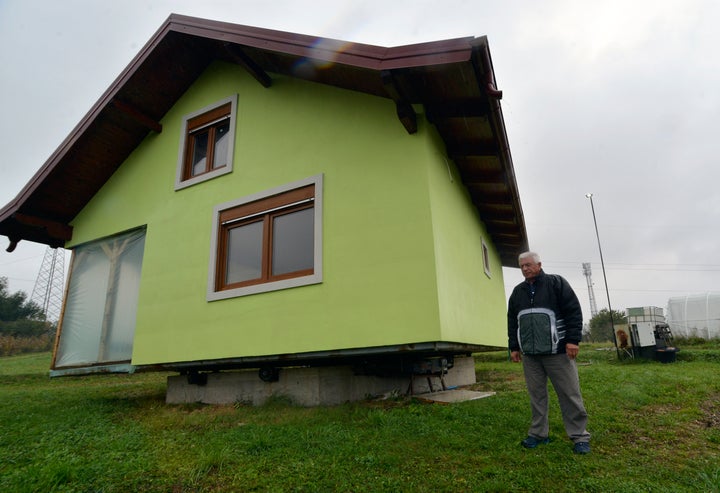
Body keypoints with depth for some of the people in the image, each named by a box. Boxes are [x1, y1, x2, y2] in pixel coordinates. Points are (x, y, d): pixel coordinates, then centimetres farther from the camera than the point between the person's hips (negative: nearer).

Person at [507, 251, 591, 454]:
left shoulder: (556, 283, 0)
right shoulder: (517, 291, 14)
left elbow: (574, 311, -5)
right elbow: (512, 322, 18)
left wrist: (573, 340, -11)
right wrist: (514, 347, 13)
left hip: (557, 351, -4)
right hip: (530, 354, 5)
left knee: (570, 394, 0)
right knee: (536, 395, 8)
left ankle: (579, 436, 11)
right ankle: (539, 433, 18)